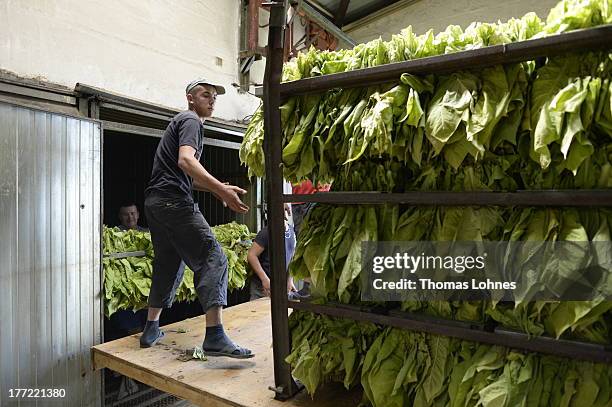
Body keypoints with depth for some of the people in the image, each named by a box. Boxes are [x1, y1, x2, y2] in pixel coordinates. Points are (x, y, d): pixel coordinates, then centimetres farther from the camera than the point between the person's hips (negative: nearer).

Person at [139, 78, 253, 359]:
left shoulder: (179, 122, 30)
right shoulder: (191, 121, -1)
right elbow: (185, 160, -21)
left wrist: (214, 189, 20)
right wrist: (222, 189, -31)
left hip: (155, 201, 11)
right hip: (174, 201, -10)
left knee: (168, 263, 17)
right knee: (212, 258, -16)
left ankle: (151, 329, 25)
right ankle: (215, 336, -24)